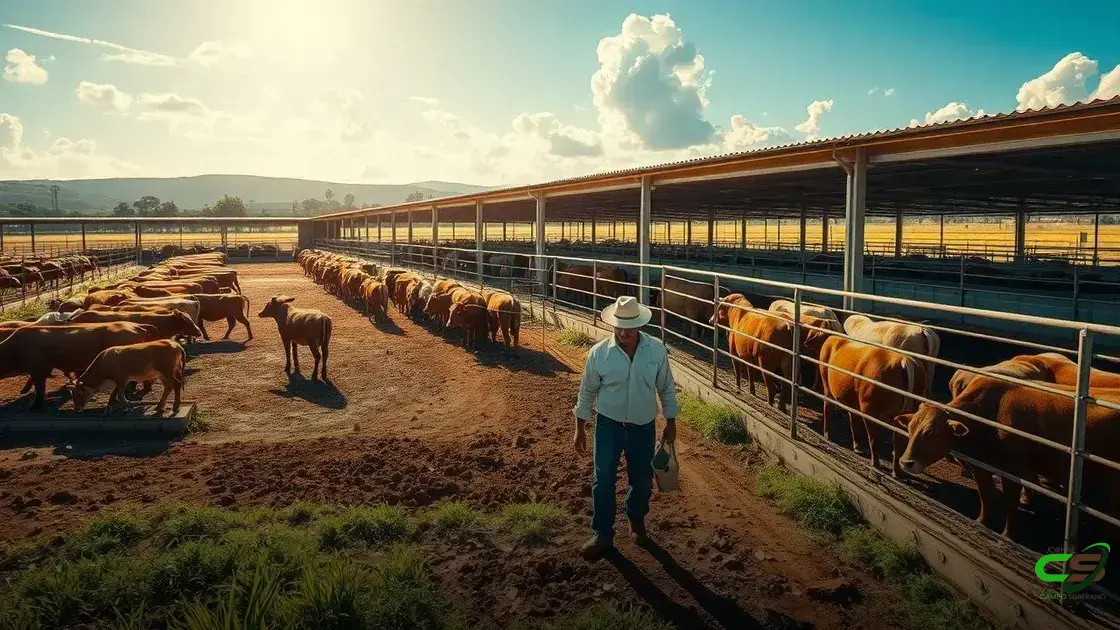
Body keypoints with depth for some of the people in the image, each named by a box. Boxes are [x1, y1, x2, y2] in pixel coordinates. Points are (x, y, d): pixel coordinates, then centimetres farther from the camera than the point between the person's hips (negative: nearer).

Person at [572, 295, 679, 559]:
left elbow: (666, 388, 1)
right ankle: (603, 534, 21)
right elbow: (587, 392, -2)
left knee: (642, 481, 14)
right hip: (608, 425, -1)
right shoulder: (599, 353, -14)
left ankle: (637, 521, 43)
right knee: (603, 481, 2)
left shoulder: (657, 350, -11)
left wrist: (671, 423, 5)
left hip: (644, 427, 1)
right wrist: (580, 429, 2)